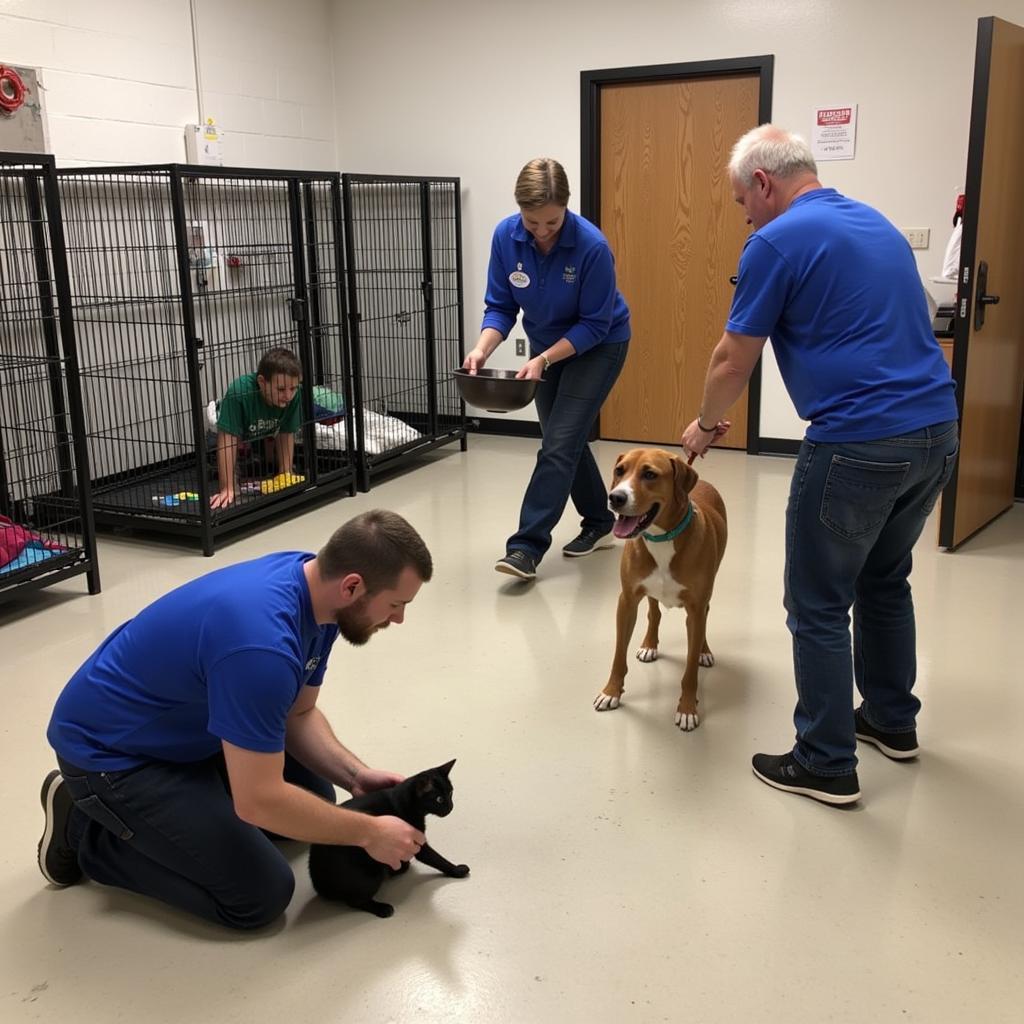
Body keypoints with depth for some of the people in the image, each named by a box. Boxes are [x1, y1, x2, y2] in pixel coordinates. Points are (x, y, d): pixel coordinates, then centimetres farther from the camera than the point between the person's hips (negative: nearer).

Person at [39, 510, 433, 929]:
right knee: (260, 893, -10)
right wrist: (368, 833, -19)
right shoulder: (262, 642, -37)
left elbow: (298, 715, 6)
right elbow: (258, 800, -31)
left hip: (184, 728, 9)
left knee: (312, 797, 16)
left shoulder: (313, 588, -8)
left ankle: (159, 811, 21)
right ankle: (87, 833, 5)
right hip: (110, 751, -9)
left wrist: (357, 776, -8)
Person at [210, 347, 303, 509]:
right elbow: (228, 440, -44)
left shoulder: (293, 395, -34)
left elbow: (286, 435, -21)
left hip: (265, 432, 4)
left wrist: (286, 473, -25)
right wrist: (227, 489, -46)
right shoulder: (238, 392, -45)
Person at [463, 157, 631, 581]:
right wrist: (483, 348, -27)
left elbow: (594, 326, -23)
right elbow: (500, 305, -10)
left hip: (597, 347, -5)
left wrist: (543, 360, -31)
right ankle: (599, 522, 32)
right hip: (548, 346, 6)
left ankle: (527, 547, -12)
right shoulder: (505, 236, -18)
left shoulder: (591, 246, -30)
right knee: (567, 440, 14)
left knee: (558, 444, -13)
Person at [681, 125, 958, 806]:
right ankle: (894, 721, 38)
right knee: (885, 581, 24)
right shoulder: (878, 225, 18)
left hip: (858, 444, -8)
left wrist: (705, 426, 15)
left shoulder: (778, 243, -8)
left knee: (819, 606, 5)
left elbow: (734, 361, -4)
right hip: (938, 431, 9)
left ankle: (827, 764, 14)